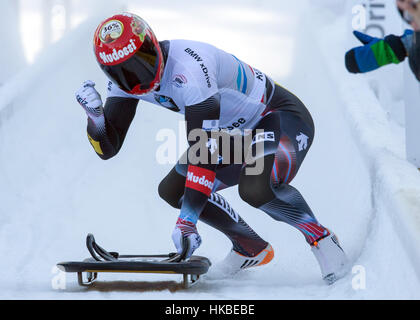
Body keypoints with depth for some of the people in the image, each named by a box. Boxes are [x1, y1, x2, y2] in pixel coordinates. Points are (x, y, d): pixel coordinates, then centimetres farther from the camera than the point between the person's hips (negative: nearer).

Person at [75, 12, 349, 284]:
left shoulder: (187, 68, -34)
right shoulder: (128, 77, -8)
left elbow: (203, 149, -39)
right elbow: (108, 148, -6)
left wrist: (186, 221, -41)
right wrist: (94, 114, -27)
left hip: (283, 118, -9)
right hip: (238, 132, 9)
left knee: (257, 188, -35)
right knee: (173, 190, 1)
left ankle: (321, 238, -9)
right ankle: (252, 249, 15)